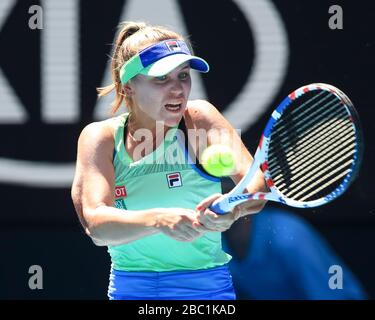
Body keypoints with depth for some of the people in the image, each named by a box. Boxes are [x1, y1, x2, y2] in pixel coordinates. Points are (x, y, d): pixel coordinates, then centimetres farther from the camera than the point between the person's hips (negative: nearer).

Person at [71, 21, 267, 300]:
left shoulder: (199, 118, -9)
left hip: (206, 288, -1)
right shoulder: (100, 137, -7)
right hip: (129, 289, 1)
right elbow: (95, 224, -22)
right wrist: (159, 220, -40)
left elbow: (256, 183, -22)